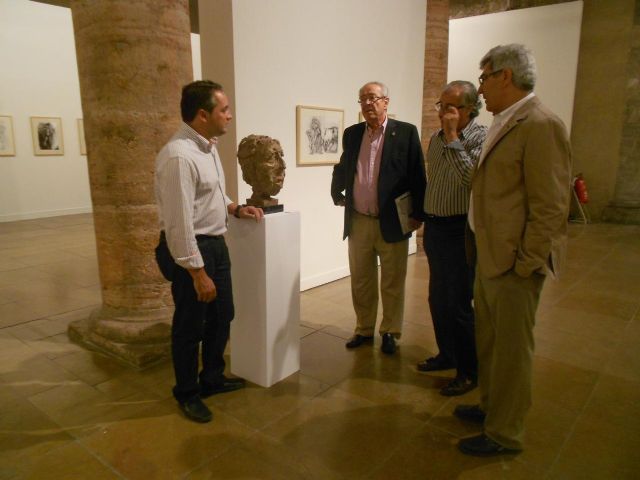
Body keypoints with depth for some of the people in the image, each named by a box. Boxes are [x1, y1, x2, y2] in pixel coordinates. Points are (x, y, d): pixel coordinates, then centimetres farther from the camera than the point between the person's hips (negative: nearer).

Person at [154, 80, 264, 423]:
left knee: (222, 316, 20)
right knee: (190, 326, 8)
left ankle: (212, 378, 41)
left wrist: (235, 208, 7)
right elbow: (179, 222, -25)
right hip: (190, 249, -9)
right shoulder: (179, 156, -23)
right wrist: (198, 272, -23)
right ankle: (187, 393, 30)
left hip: (216, 244, 10)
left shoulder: (208, 146, 8)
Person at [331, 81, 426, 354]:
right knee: (361, 281, 14)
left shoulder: (406, 132, -5)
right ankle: (364, 330, 30)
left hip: (392, 222, -3)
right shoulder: (352, 134, 8)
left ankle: (390, 332, 26)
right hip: (358, 222, 4)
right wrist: (337, 194, 10)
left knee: (392, 283, 9)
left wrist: (417, 214, -8)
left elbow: (418, 176, -6)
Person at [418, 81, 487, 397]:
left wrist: (452, 137, -23)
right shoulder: (436, 138, 11)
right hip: (434, 227, 8)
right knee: (438, 299, 16)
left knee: (458, 304, -2)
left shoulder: (481, 137, -11)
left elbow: (470, 178, -27)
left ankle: (469, 371, 16)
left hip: (460, 230, -7)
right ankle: (447, 355, 34)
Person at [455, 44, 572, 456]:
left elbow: (550, 206, -20)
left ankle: (505, 434, 25)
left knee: (511, 349, 6)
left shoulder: (540, 125, -17)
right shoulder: (504, 124, 11)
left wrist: (525, 264, -18)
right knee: (488, 341, 22)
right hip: (490, 256, 9)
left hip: (515, 262, -9)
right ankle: (491, 406, 42)